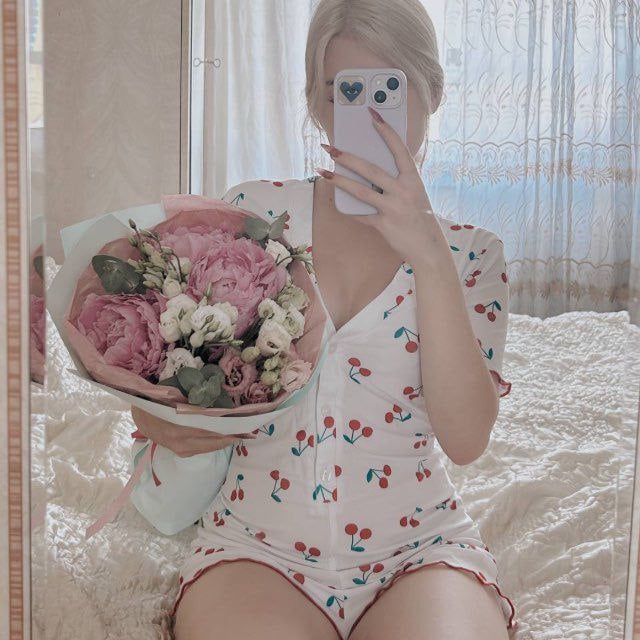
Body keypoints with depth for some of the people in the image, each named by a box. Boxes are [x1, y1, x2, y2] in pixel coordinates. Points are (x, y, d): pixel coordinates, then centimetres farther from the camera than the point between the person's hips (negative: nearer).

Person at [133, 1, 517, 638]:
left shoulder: (470, 251, 3)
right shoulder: (251, 210, 3)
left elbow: (466, 438, -11)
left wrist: (428, 253, -18)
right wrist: (167, 424, -15)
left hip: (419, 548, 1)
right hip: (255, 545, 0)